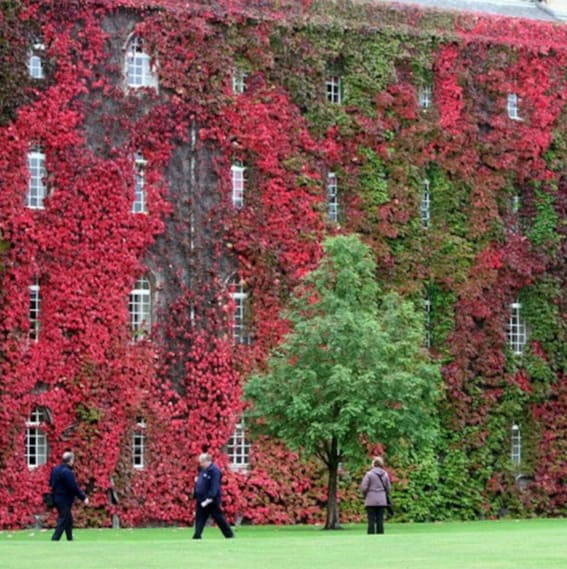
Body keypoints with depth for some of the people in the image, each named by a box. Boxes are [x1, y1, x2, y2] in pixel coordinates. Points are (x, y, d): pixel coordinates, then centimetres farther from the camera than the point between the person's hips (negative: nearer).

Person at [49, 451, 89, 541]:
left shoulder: (55, 469, 9)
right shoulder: (67, 472, -20)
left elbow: (51, 483, 19)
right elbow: (74, 487, -22)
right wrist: (84, 497, -15)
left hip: (57, 498, 10)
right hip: (65, 500, -10)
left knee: (69, 520, 19)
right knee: (63, 521, -5)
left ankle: (70, 539, 25)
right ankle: (54, 540, -10)